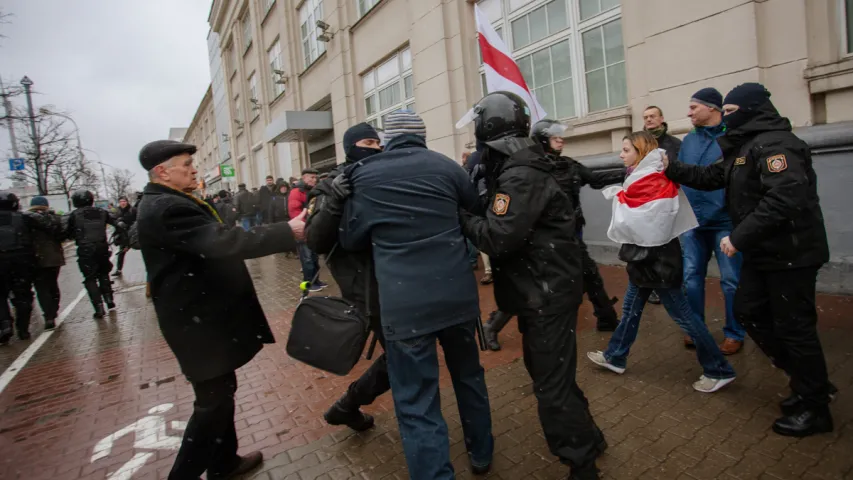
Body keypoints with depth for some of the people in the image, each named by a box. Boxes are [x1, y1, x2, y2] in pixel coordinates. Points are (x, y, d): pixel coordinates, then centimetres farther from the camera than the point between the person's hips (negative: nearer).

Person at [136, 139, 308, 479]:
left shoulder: (168, 204, 13)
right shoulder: (166, 208, -23)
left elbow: (213, 241, 19)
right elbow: (224, 242, -33)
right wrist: (287, 231, -29)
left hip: (205, 315, 11)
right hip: (198, 321, -11)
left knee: (221, 393, 20)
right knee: (213, 400, 1)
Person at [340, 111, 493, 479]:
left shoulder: (365, 175, 1)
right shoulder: (446, 166, 4)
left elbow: (350, 239, 9)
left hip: (404, 303, -3)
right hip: (458, 293, 4)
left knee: (418, 405, 7)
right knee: (469, 374, 25)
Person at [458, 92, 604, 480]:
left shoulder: (521, 175, -22)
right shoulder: (515, 167, 11)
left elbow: (498, 237, -27)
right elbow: (494, 215, 10)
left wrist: (461, 218, -13)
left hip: (548, 291, -11)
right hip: (540, 288, 11)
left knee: (552, 382, -1)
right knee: (545, 369, 24)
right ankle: (585, 438, 44)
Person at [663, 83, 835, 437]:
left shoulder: (774, 144, -19)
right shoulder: (745, 146, 14)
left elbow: (784, 199, -30)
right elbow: (711, 177, 17)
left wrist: (739, 238, -29)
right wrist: (671, 169, 7)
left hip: (790, 253, -10)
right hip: (765, 252, 10)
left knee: (793, 326, 1)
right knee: (748, 311, 15)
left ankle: (815, 408, 20)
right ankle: (809, 381, 31)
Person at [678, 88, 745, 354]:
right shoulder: (688, 140, 10)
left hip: (724, 221, -5)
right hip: (692, 222, 5)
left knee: (731, 280, 6)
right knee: (692, 277, 10)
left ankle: (734, 334, 22)